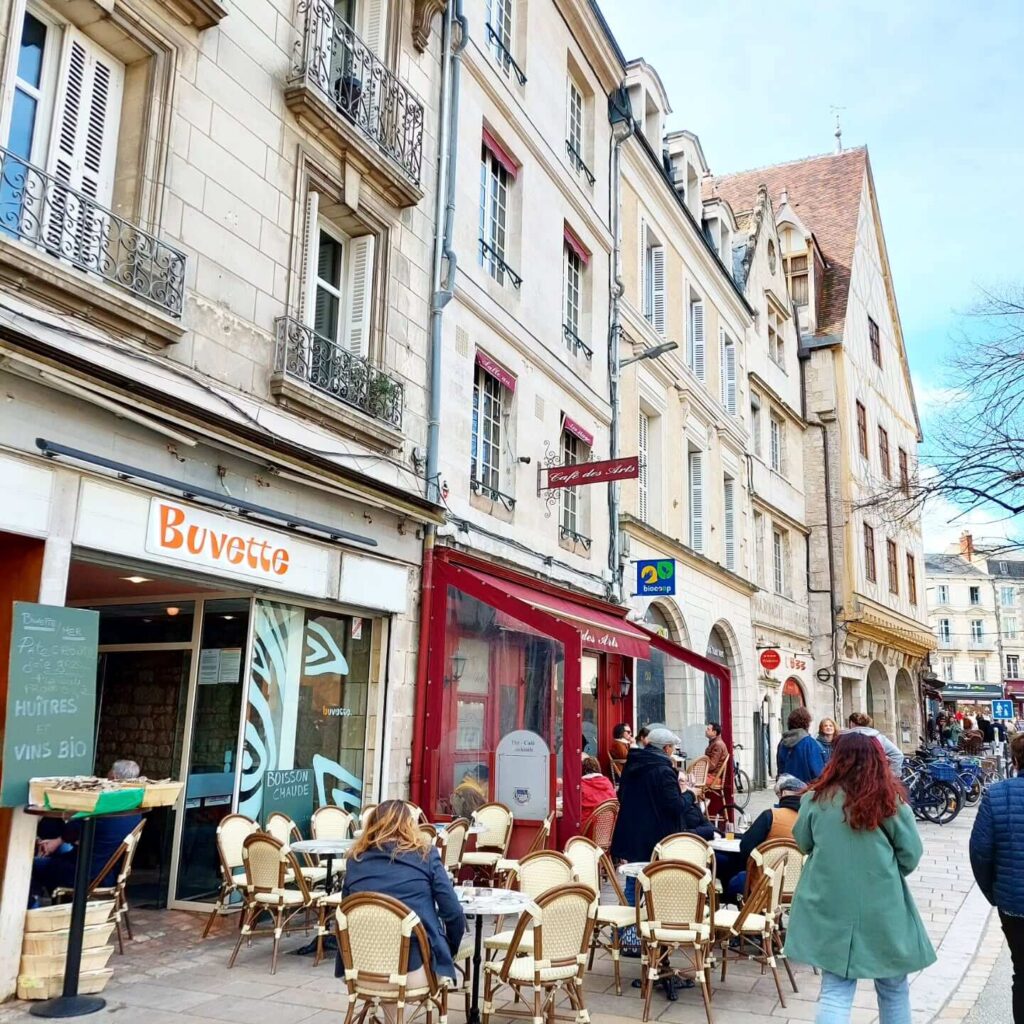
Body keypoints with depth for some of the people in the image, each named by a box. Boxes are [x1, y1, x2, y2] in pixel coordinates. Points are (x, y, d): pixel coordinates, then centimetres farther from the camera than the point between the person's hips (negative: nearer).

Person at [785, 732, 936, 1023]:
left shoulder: (817, 798, -5)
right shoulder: (891, 801, -9)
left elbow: (803, 843, 8)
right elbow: (911, 855, -3)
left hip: (831, 906, 1)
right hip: (882, 909, -1)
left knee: (835, 992, 6)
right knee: (893, 989, 19)